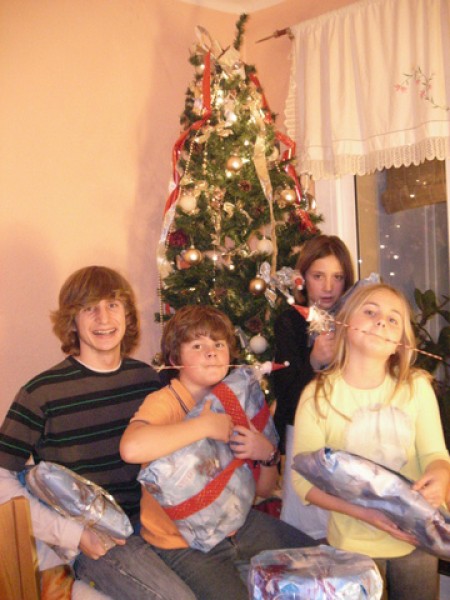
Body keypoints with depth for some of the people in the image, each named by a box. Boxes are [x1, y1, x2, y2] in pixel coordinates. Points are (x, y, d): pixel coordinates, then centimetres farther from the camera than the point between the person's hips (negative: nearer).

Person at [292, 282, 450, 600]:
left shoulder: (417, 387, -6)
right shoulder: (318, 395, -13)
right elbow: (304, 480, -12)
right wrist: (362, 512, -25)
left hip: (417, 539, 2)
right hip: (355, 543, -2)